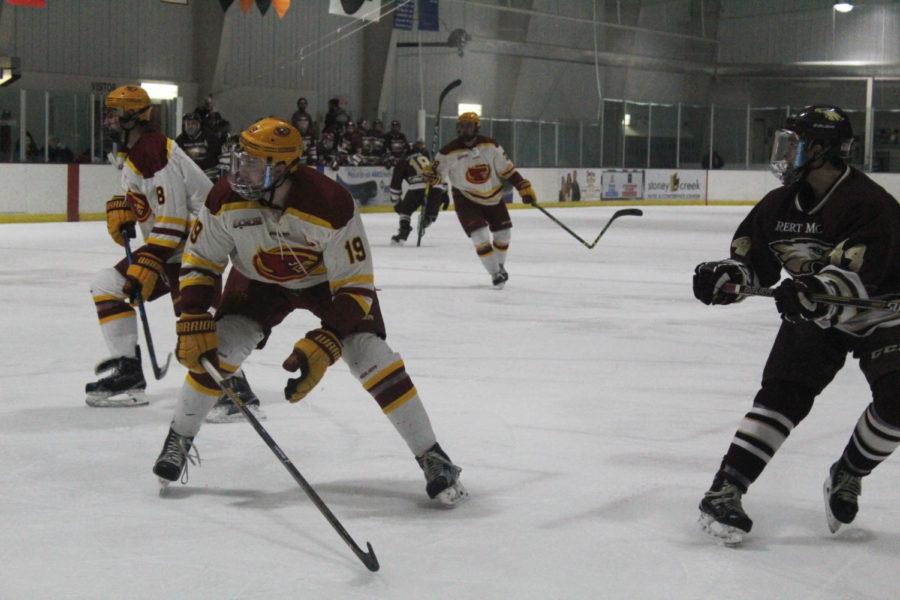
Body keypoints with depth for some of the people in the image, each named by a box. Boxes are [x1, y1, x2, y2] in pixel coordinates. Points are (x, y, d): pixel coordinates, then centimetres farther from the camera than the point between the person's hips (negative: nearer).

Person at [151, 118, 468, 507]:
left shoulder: (331, 205, -37)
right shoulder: (226, 199, -26)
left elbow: (355, 286, -30)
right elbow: (199, 262, -10)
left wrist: (322, 347, -38)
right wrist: (194, 324, -19)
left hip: (332, 279, -3)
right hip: (259, 280, 3)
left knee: (371, 358, -18)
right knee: (219, 347, -16)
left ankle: (431, 458, -7)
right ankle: (179, 439, 6)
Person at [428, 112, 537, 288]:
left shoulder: (490, 145, -8)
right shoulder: (450, 151, -15)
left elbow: (507, 168, -1)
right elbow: (438, 173, -10)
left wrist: (524, 187, -4)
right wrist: (431, 175, -35)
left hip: (493, 196, 4)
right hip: (466, 199, -4)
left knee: (503, 233, 12)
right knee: (480, 235, -18)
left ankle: (499, 266, 38)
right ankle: (496, 274, -7)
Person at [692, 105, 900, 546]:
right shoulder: (780, 205, -6)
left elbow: (857, 275, -39)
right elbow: (754, 259, 1)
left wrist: (816, 292, -57)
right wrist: (724, 275, -20)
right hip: (815, 316, 4)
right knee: (781, 393, -11)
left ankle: (847, 477, 10)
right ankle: (724, 491, -16)